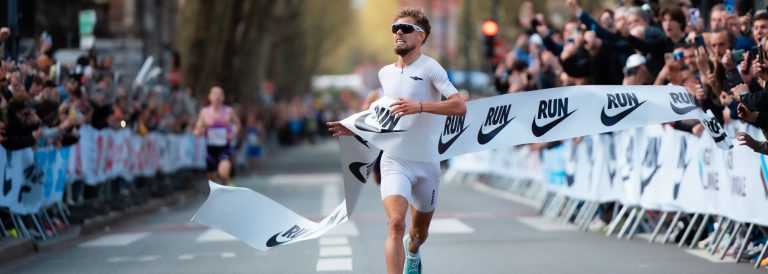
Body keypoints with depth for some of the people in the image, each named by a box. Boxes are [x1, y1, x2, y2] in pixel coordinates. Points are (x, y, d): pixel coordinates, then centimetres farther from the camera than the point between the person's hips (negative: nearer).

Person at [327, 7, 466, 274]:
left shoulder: (430, 68, -7)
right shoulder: (384, 73, 9)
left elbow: (459, 106, -19)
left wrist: (420, 106, -28)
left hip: (426, 161, -2)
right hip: (394, 161, 2)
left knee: (419, 231, 17)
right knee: (396, 223, -23)